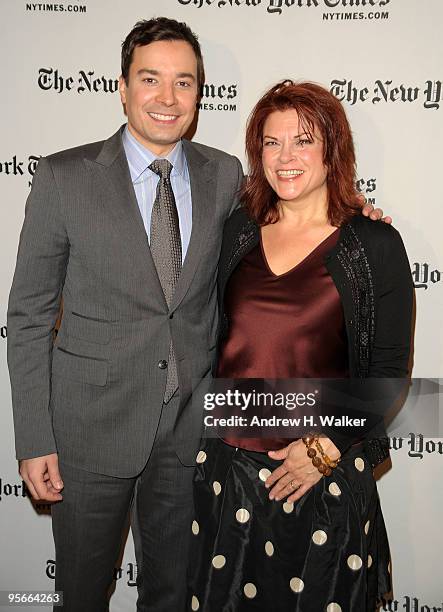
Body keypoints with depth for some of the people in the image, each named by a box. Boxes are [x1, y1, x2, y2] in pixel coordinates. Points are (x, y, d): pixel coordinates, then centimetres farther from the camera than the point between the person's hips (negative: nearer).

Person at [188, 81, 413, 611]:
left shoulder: (375, 245, -7)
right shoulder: (237, 230, 4)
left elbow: (389, 372, -6)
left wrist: (326, 448, -13)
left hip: (324, 472, -3)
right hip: (226, 461, 4)